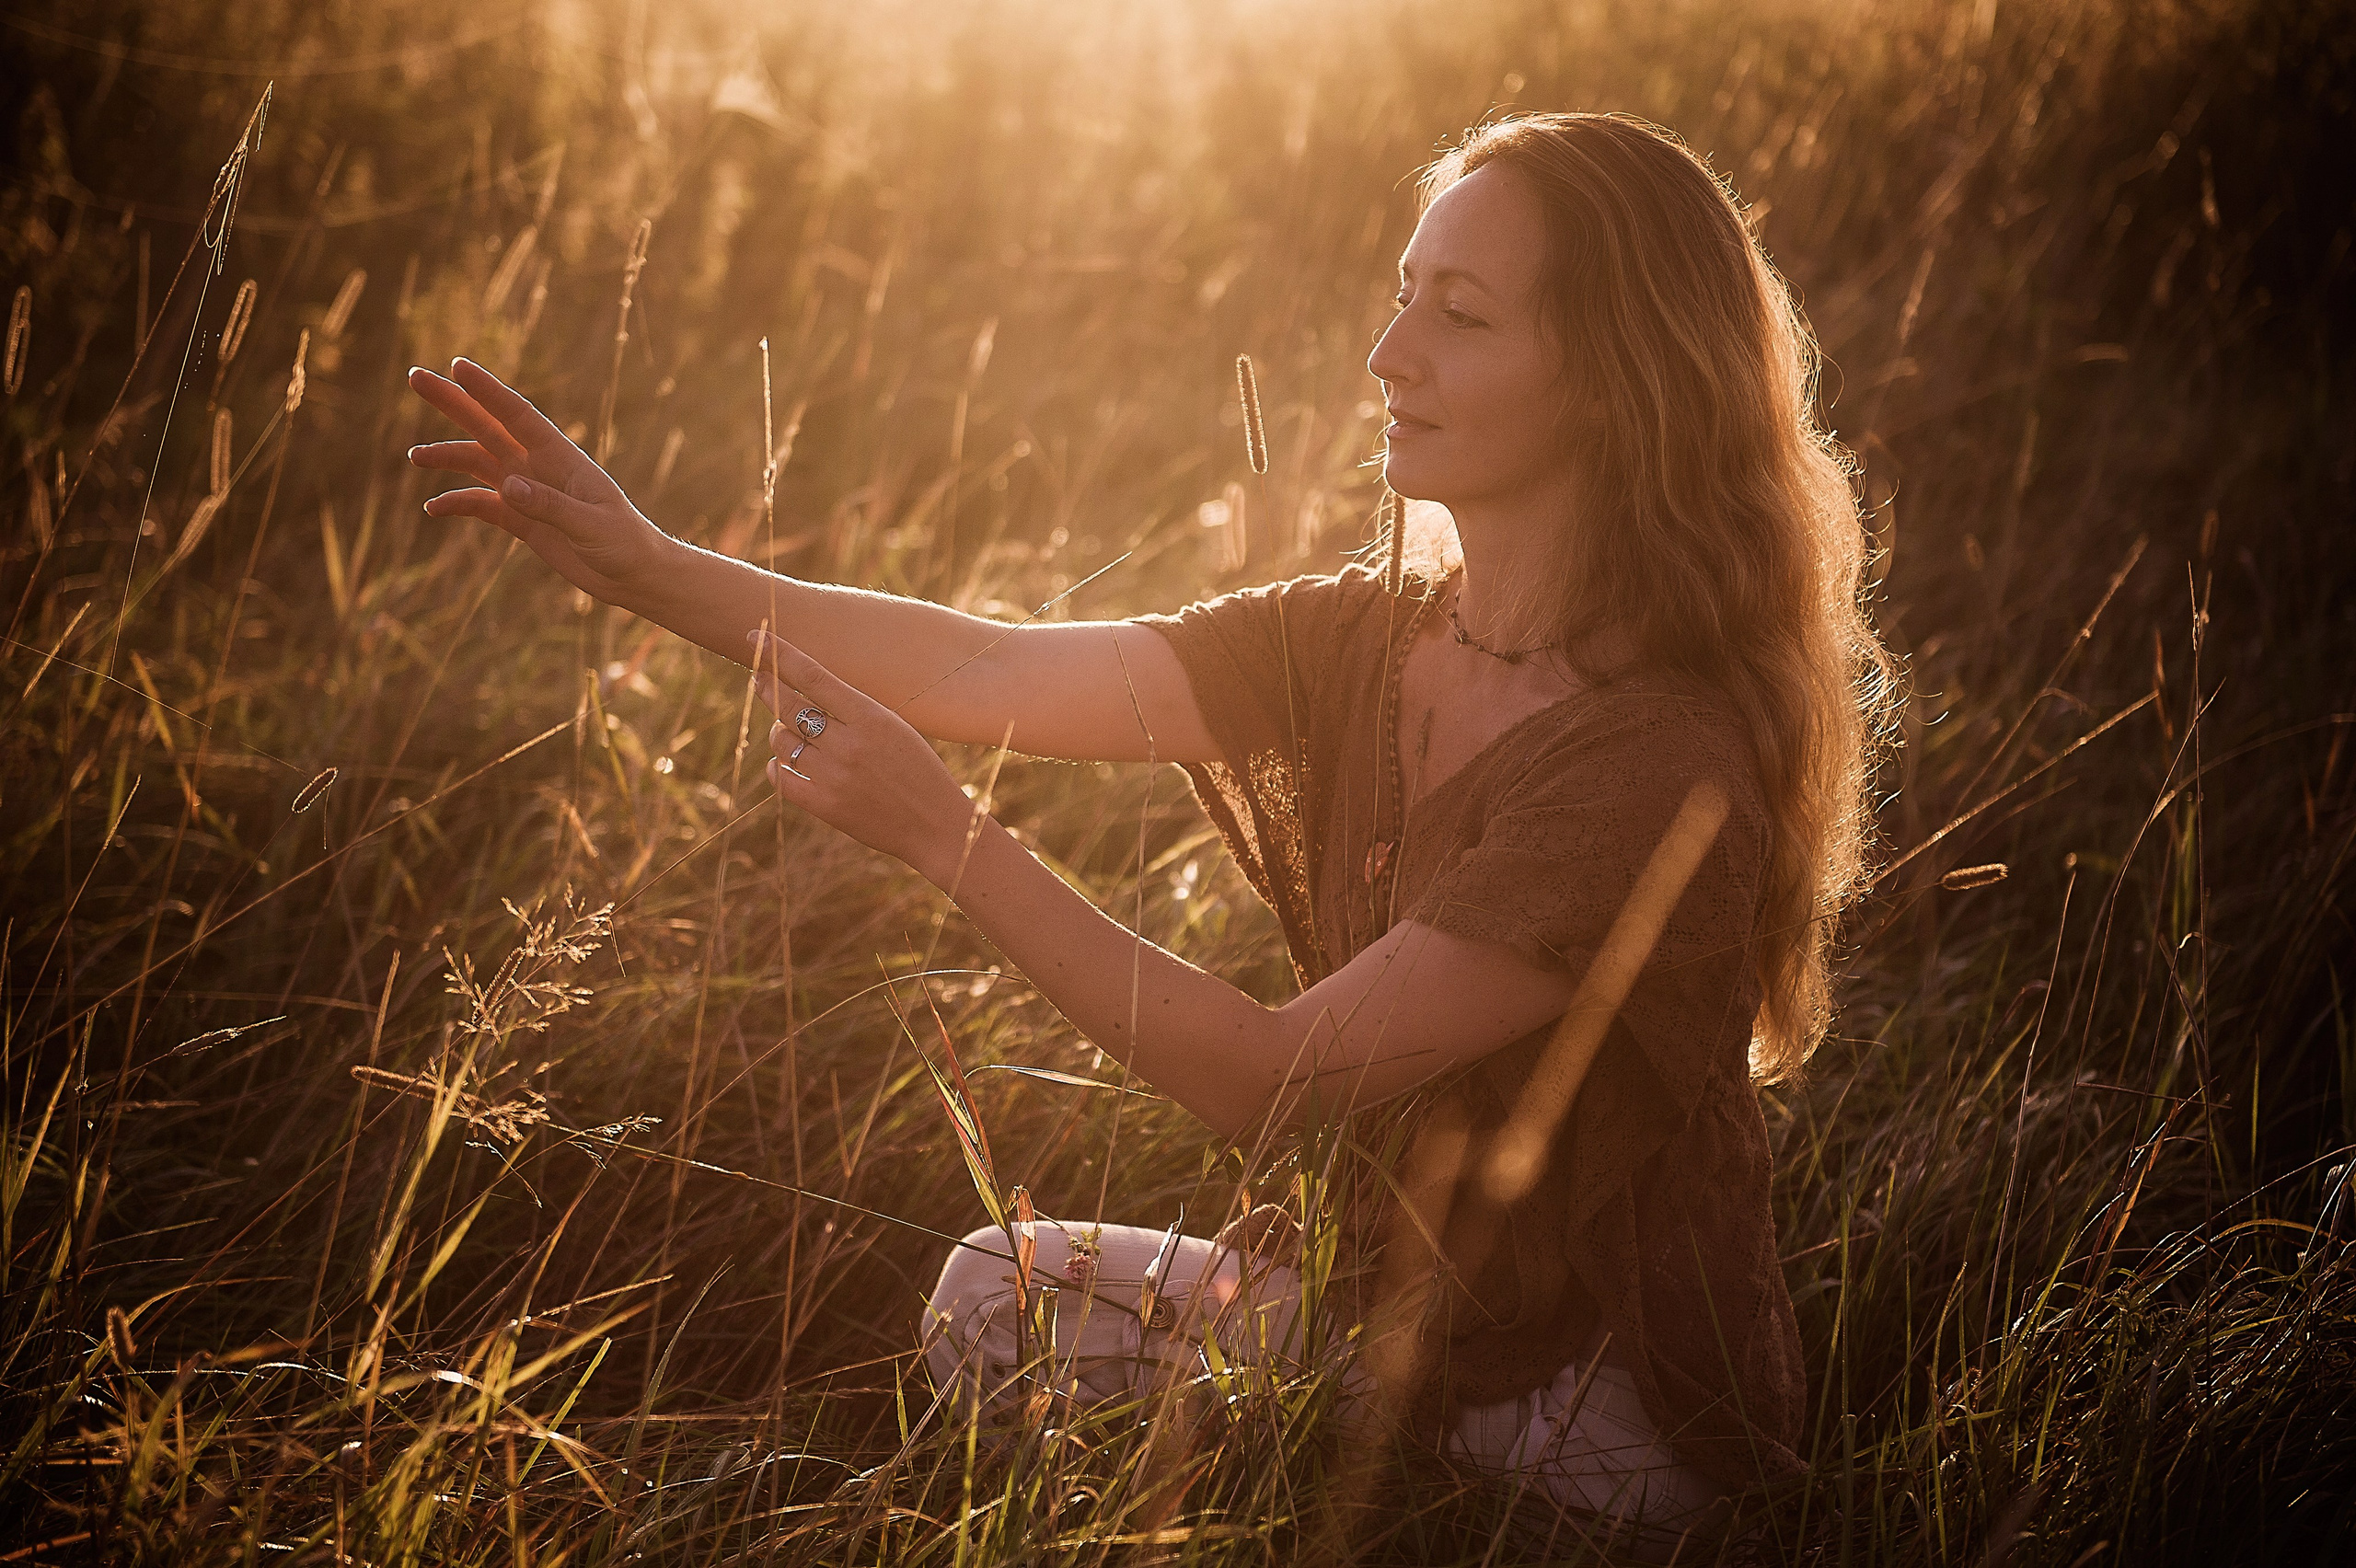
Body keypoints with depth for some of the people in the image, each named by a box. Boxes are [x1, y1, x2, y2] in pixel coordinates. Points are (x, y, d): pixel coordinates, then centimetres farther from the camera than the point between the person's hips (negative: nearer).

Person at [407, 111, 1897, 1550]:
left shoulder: (1660, 766, -28)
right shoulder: (1369, 640, -5)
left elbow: (1270, 1080, -28)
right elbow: (992, 671, -10)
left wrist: (944, 835, -31)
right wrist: (653, 566, -18)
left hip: (1600, 1438, -6)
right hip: (1403, 1310, 6)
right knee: (998, 1291, 5)